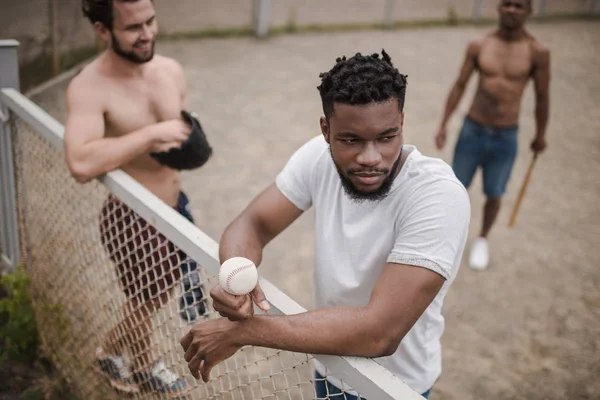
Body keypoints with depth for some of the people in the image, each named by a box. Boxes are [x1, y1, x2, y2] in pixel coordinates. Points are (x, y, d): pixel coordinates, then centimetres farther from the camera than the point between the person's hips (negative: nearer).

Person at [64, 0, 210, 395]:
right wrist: (154, 133, -32)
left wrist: (178, 142, -10)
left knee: (156, 297, 24)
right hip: (131, 218, -7)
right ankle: (109, 350, 44)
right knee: (145, 303, 12)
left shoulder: (171, 70, -3)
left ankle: (142, 366, 50)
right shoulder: (89, 88, -23)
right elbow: (81, 164, -39)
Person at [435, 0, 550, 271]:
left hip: (505, 139, -1)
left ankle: (482, 240, 39)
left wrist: (540, 135, 9)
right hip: (471, 131, 1)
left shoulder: (537, 52, -11)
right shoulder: (478, 46, -5)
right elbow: (459, 87, 2)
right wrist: (443, 126, 0)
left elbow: (542, 97, -1)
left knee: (494, 195, 13)